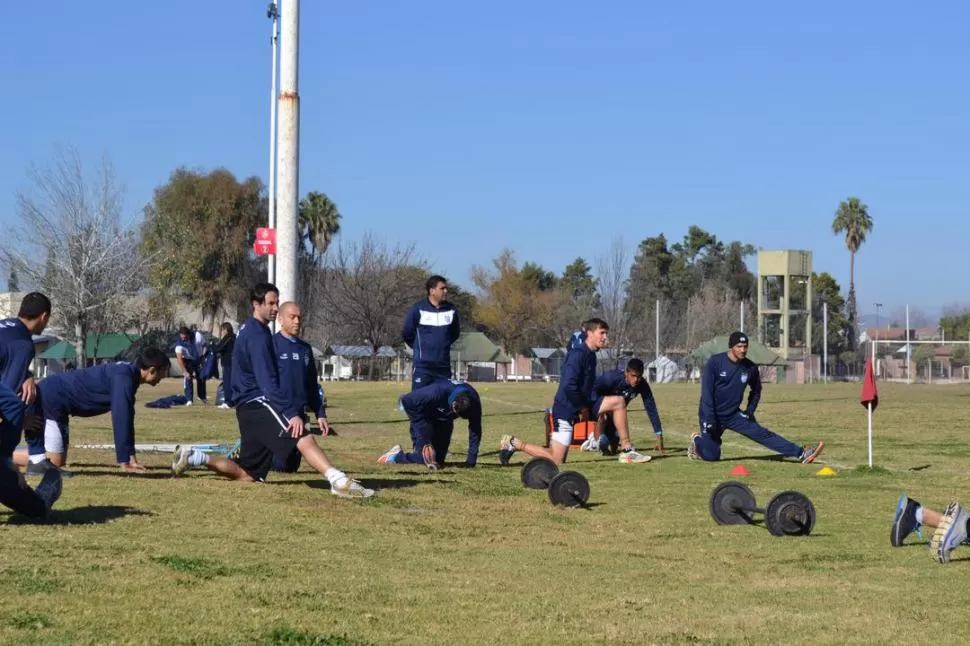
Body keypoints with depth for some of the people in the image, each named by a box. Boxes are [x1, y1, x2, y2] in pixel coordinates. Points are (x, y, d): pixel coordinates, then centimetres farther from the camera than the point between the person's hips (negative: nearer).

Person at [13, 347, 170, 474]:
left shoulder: (127, 372, 8)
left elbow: (127, 417, 13)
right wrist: (124, 463, -26)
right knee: (53, 462, -13)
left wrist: (131, 457, 10)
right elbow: (120, 419, -27)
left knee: (58, 460, 13)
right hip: (50, 399, -10)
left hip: (54, 400, 10)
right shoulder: (124, 377, -22)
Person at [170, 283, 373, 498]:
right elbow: (268, 382, -21)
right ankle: (339, 481, -47)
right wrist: (291, 413, -28)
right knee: (304, 438, -28)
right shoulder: (257, 335, -12)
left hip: (248, 407, 10)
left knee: (248, 475, 11)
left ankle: (193, 457, 11)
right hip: (258, 403, -10)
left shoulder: (249, 331, 19)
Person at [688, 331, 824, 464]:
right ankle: (698, 441, 28)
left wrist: (750, 410, 5)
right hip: (712, 415, -3)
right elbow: (706, 392, -18)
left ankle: (801, 453, -17)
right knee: (711, 456, -5)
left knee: (763, 434, -11)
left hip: (734, 414, 3)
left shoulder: (750, 367, -4)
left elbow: (756, 390, 16)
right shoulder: (715, 362, -17)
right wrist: (709, 420, -22)